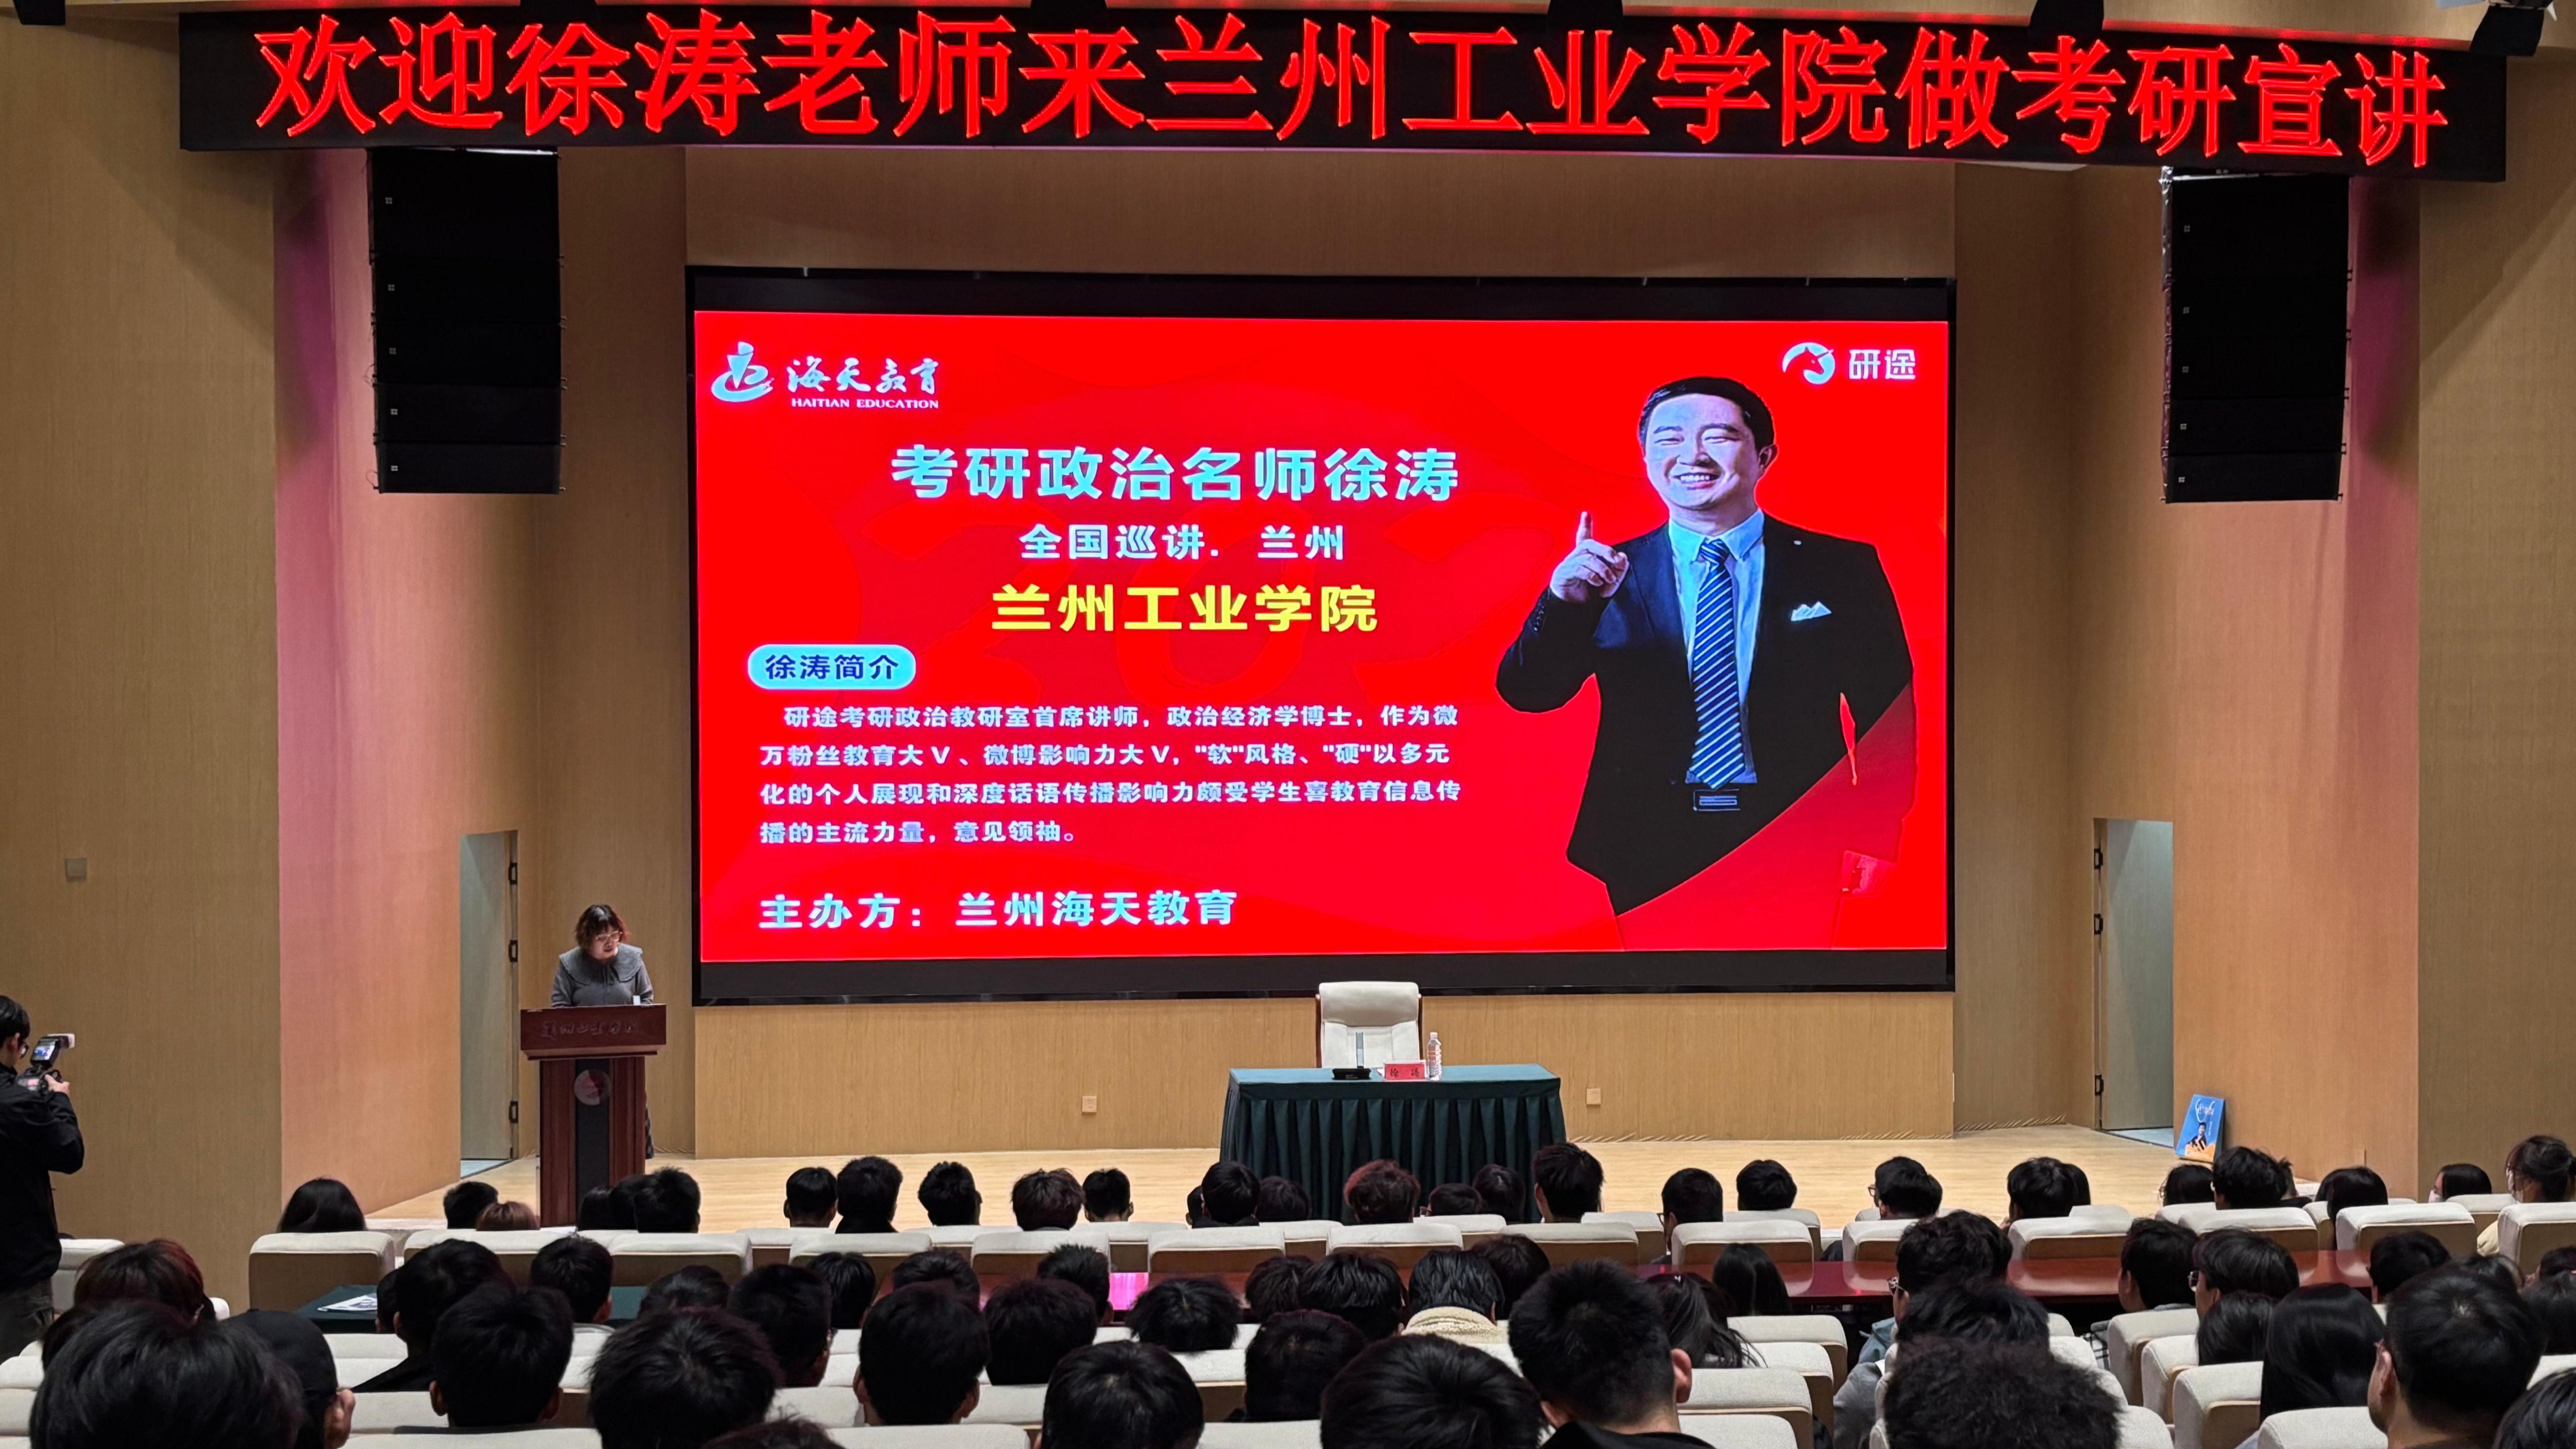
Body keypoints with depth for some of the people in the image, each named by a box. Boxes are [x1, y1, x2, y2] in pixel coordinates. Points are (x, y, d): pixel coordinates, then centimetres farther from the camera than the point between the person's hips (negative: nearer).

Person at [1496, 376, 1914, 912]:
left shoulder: (1840, 569, 1)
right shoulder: (1607, 576, 4)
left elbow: (1888, 722, 1)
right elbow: (1527, 693, -6)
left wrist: (1875, 842, -12)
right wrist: (1564, 601, -24)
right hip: (1645, 854, 1)